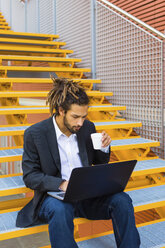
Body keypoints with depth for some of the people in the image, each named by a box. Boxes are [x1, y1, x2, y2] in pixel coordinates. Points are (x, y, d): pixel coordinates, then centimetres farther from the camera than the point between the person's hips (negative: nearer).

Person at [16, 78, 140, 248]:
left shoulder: (88, 127, 4)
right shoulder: (34, 134, -8)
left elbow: (100, 164, 15)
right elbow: (29, 176, -8)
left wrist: (104, 148, -8)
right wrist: (61, 184, -24)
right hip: (55, 195, -3)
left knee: (122, 200, -22)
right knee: (60, 210, -37)